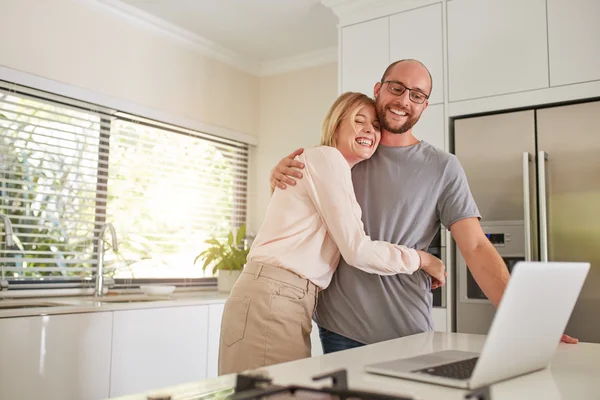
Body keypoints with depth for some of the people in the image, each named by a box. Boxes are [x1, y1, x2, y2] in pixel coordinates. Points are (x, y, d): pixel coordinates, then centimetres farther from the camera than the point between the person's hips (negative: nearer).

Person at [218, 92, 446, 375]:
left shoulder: (341, 173, 22)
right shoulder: (326, 157, -7)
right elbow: (357, 249, -11)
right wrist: (420, 259, 0)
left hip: (290, 299, 9)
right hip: (272, 299, -9)